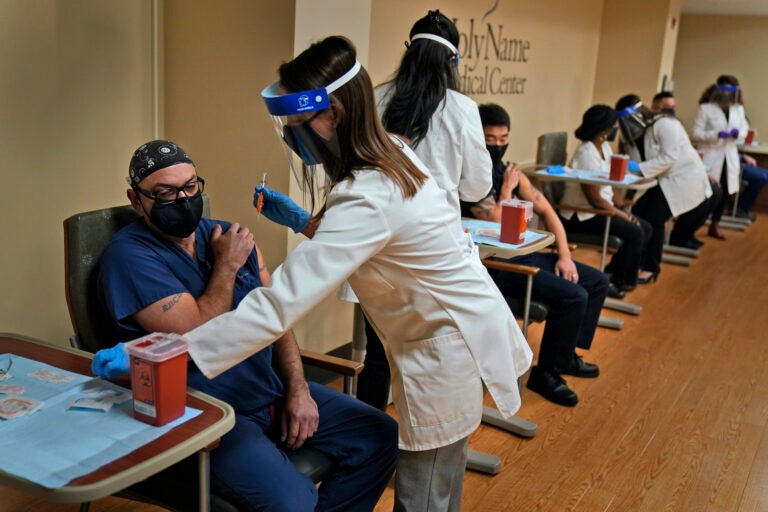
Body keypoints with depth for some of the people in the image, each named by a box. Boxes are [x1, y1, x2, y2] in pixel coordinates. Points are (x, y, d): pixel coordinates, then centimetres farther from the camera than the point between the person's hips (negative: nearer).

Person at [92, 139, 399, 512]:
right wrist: (227, 266, -9)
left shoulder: (227, 236, 10)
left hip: (272, 390, 7)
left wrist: (298, 388, -2)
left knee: (381, 436, -1)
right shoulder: (129, 255, -10)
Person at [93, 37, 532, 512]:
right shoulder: (391, 155, -1)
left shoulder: (366, 199, -30)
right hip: (454, 330, 9)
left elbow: (280, 304, -35)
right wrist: (302, 221, 4)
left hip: (450, 347, -9)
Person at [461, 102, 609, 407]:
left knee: (597, 282, 11)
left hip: (524, 253, 9)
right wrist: (507, 188, -10)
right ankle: (545, 373, -5)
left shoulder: (509, 171, 10)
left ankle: (566, 354, 24)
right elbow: (497, 225, -23)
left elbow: (545, 210, 12)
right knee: (573, 296, -23)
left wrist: (564, 254, 3)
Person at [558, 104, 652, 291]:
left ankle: (614, 270, 16)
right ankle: (620, 281, 0)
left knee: (645, 228, 3)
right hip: (580, 216, -10)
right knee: (634, 232, -19)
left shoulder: (604, 146, 8)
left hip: (599, 209, 10)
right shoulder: (587, 153, -22)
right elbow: (594, 198, -22)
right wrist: (623, 215, -14)